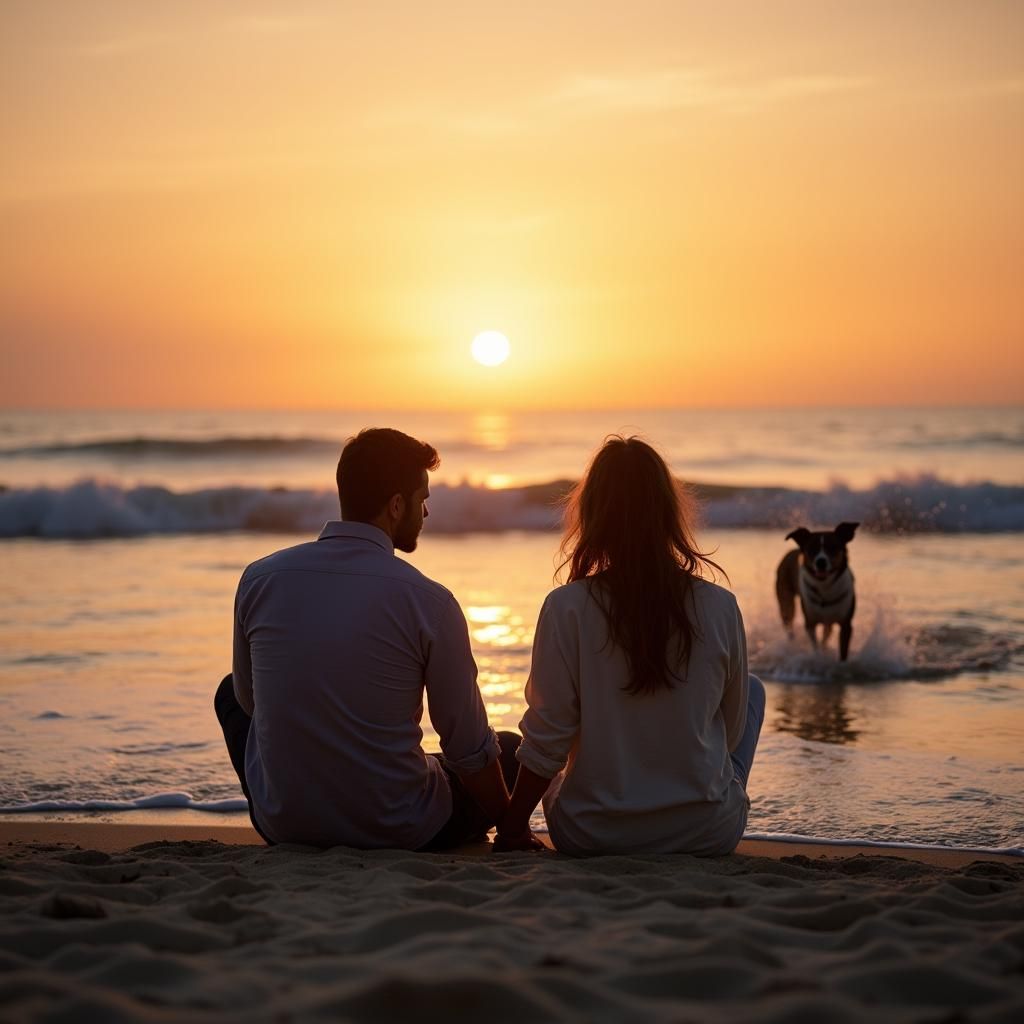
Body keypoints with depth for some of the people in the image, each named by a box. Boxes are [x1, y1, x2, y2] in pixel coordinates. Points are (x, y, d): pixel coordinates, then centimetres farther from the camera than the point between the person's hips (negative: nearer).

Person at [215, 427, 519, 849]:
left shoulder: (259, 579, -7)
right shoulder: (428, 601, -16)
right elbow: (469, 748, -9)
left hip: (282, 825, 3)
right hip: (401, 832, -2)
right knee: (511, 751, 25)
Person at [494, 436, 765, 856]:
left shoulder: (567, 608, -16)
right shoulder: (720, 607, -10)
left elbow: (546, 741, -13)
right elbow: (732, 732, 2)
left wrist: (512, 827, 3)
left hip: (591, 836, 0)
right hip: (708, 834, 0)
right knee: (754, 689, 27)